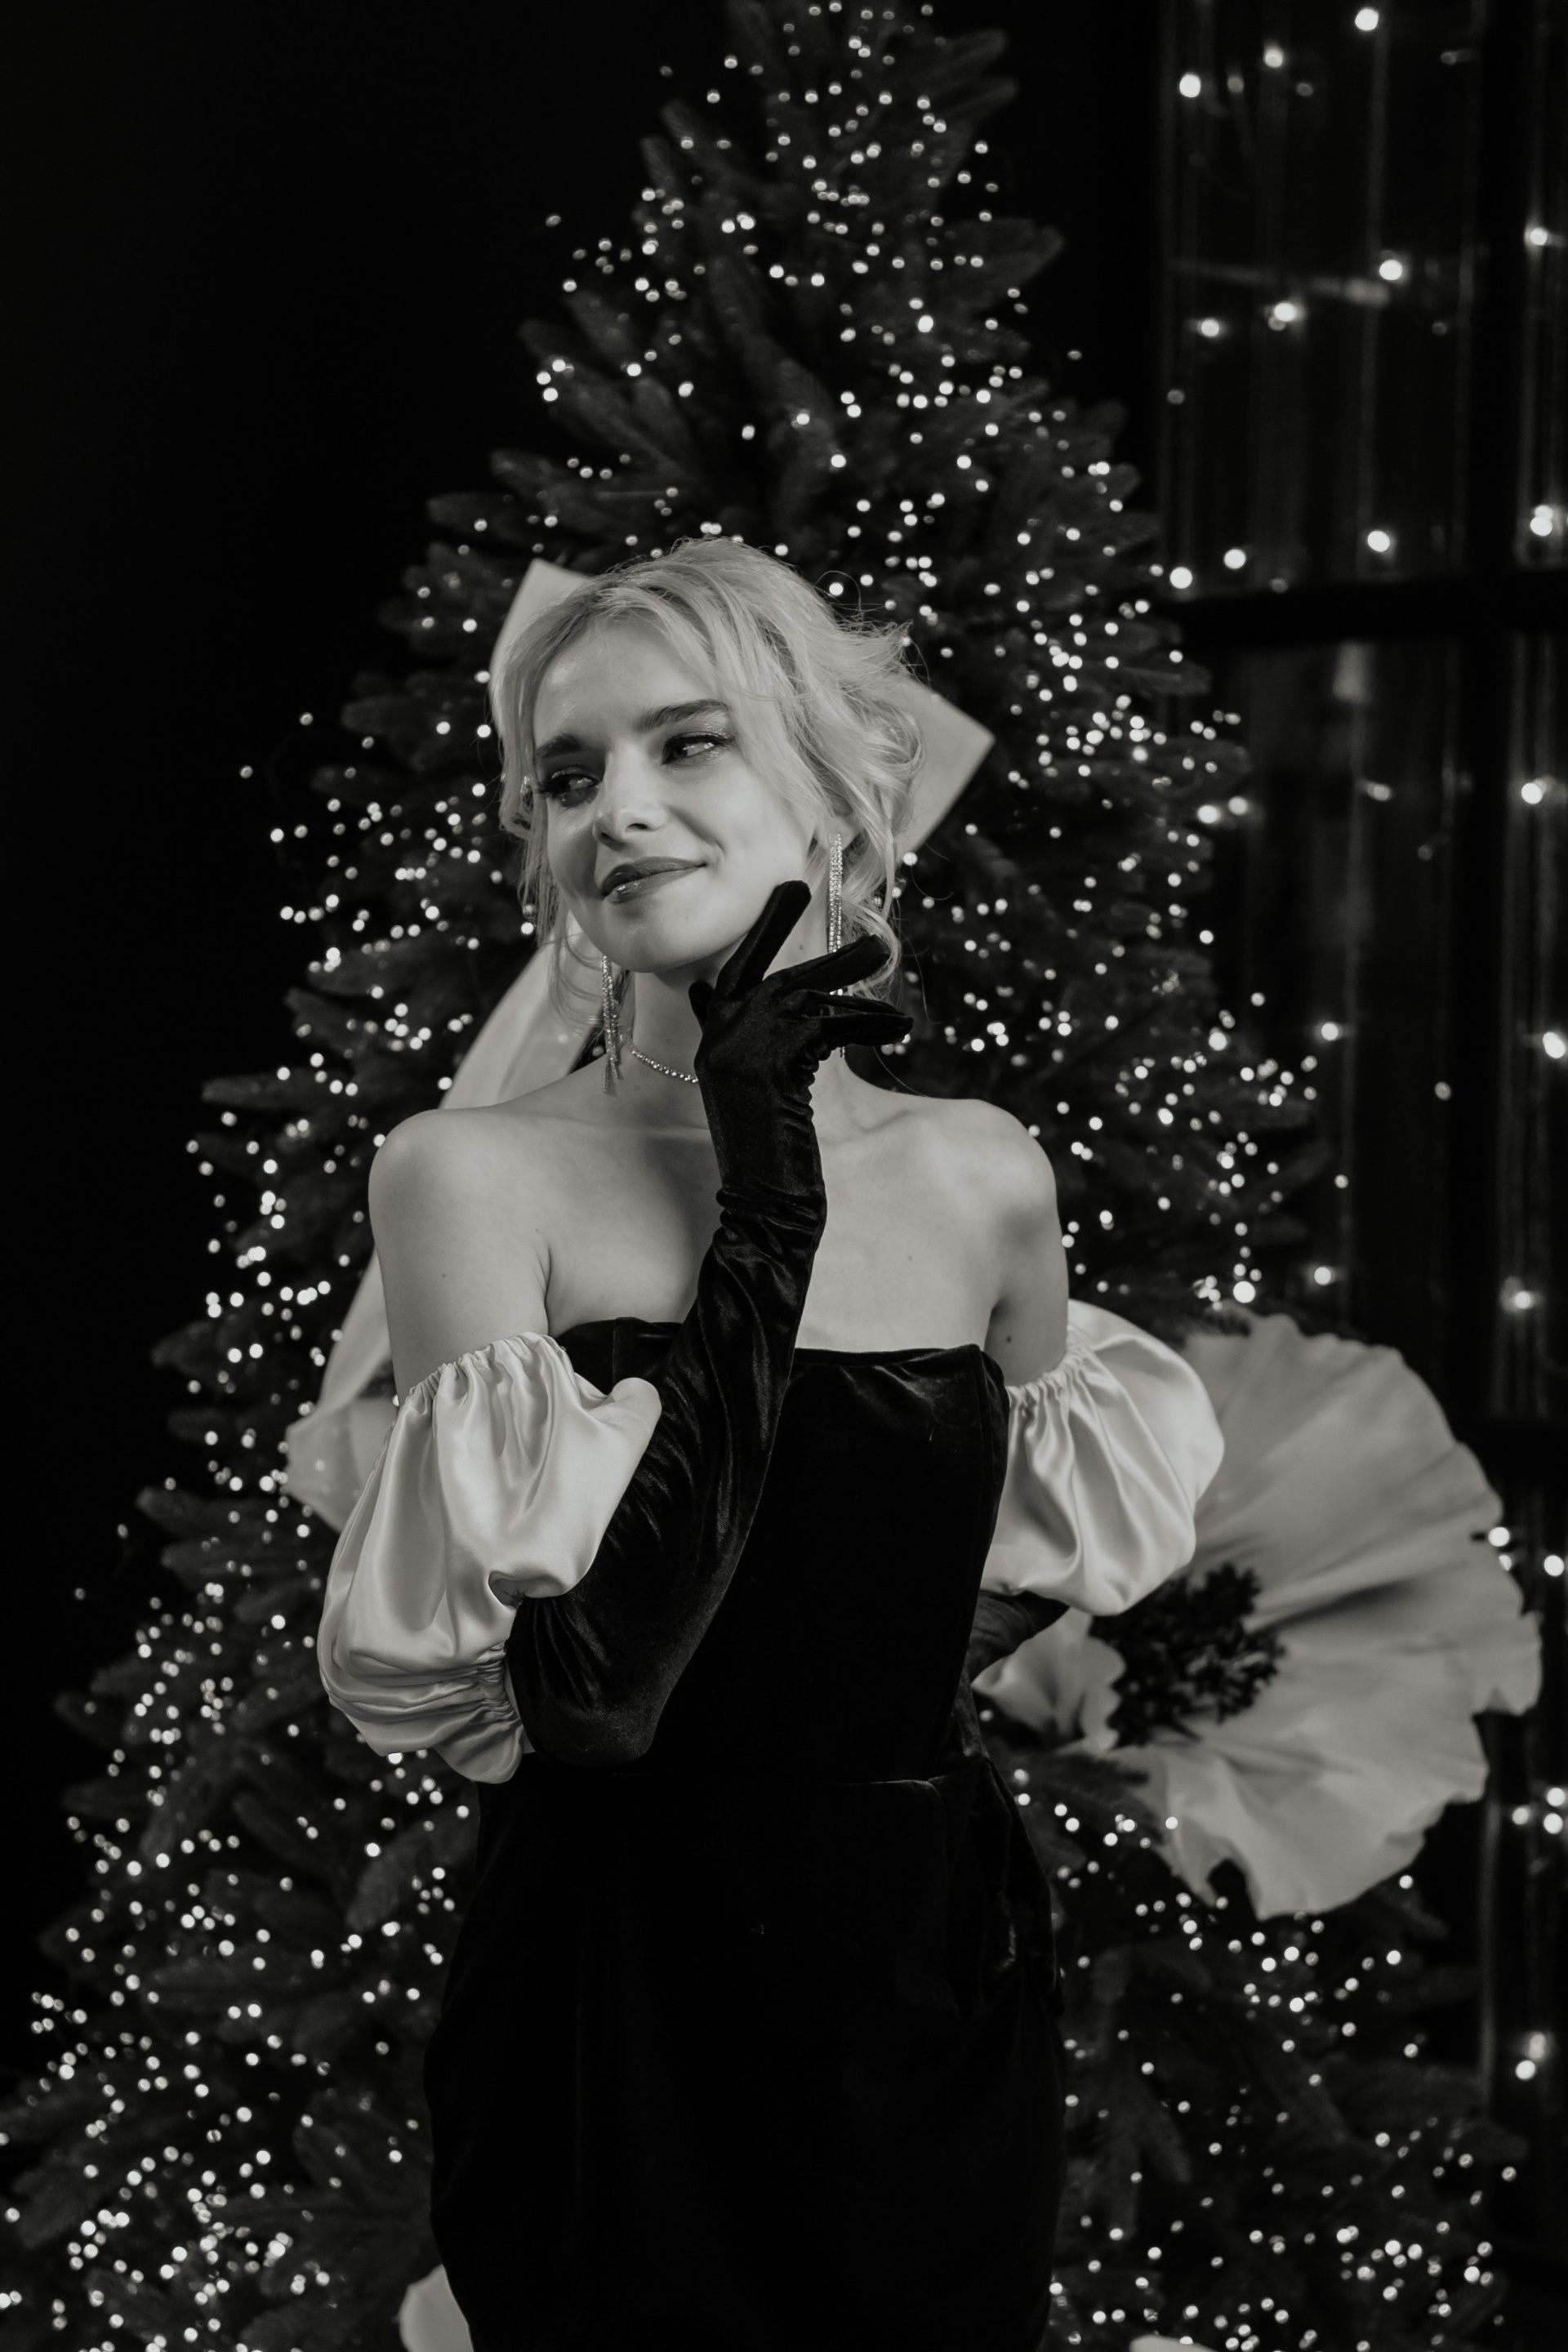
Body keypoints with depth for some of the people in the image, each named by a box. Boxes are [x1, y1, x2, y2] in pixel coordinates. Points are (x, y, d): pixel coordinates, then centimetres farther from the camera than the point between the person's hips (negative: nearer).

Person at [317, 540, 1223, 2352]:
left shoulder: (983, 1180, 1)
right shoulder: (473, 1175, -11)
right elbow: (590, 1677, -21)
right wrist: (765, 1200, -18)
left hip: (936, 1993, 4)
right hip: (619, 2014, -4)